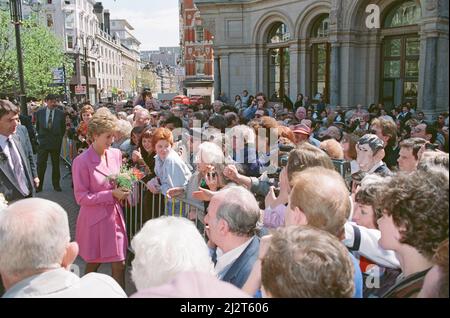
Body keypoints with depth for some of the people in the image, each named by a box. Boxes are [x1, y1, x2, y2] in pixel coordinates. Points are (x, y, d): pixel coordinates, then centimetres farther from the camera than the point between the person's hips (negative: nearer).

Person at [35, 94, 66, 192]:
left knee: (56, 165, 10)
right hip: (43, 142, 0)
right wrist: (40, 136, 10)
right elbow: (37, 127, 14)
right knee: (41, 165, -1)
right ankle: (39, 185, 8)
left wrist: (59, 138, 6)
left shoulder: (60, 113, -2)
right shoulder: (39, 113, 2)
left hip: (56, 143, 0)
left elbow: (63, 128, 8)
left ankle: (56, 184, 20)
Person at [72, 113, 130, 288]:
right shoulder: (82, 162, -16)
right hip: (94, 219, -5)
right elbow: (81, 198, -15)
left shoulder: (116, 154, 1)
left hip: (114, 215, 5)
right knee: (93, 264, 13)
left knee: (120, 265, 7)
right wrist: (111, 194, -20)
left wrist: (122, 190, -4)